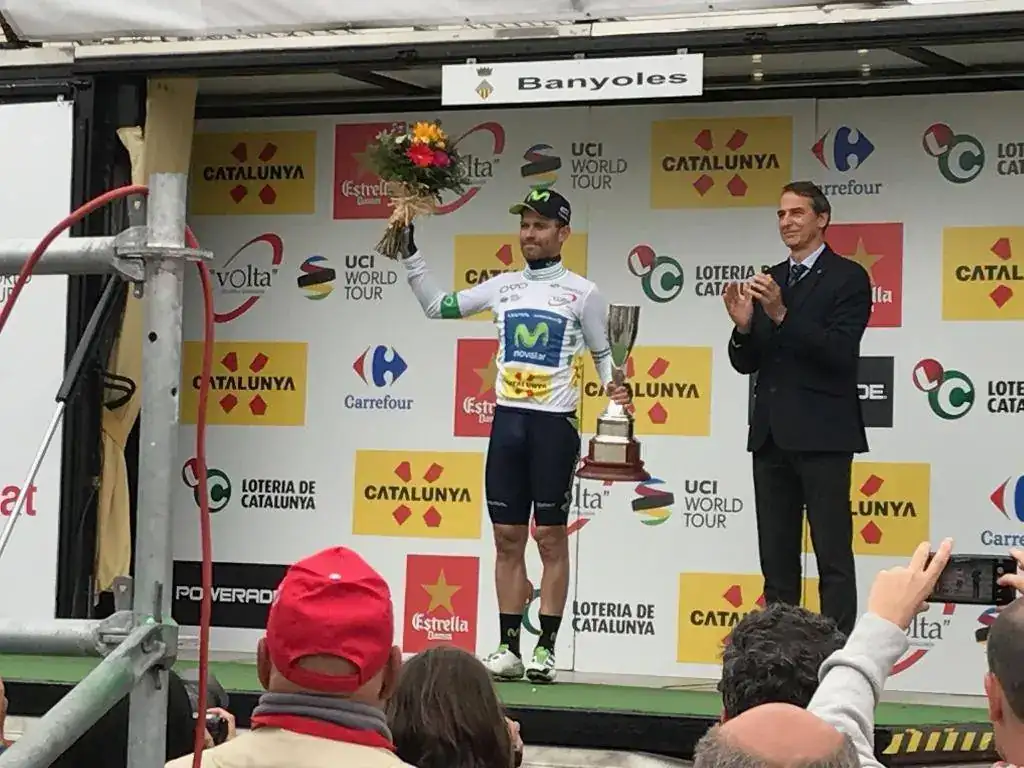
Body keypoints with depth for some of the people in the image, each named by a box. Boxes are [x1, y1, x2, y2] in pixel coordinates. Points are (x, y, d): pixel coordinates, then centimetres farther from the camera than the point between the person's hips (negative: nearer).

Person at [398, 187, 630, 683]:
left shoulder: (582, 292, 0)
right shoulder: (503, 286, 10)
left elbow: (603, 352, 6)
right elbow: (436, 305, 16)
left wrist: (613, 386, -12)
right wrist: (410, 252, 10)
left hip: (555, 423, -4)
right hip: (507, 420, 4)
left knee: (551, 536, -1)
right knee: (507, 537, 5)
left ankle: (546, 648, 4)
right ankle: (508, 649, 10)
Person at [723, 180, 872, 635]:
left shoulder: (847, 278, -3)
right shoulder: (768, 281, 14)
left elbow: (840, 353, -15)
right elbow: (746, 363, 12)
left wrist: (781, 315, -23)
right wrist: (744, 325, -9)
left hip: (821, 435, -7)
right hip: (771, 435, 7)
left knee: (833, 556, -6)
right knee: (776, 559, 10)